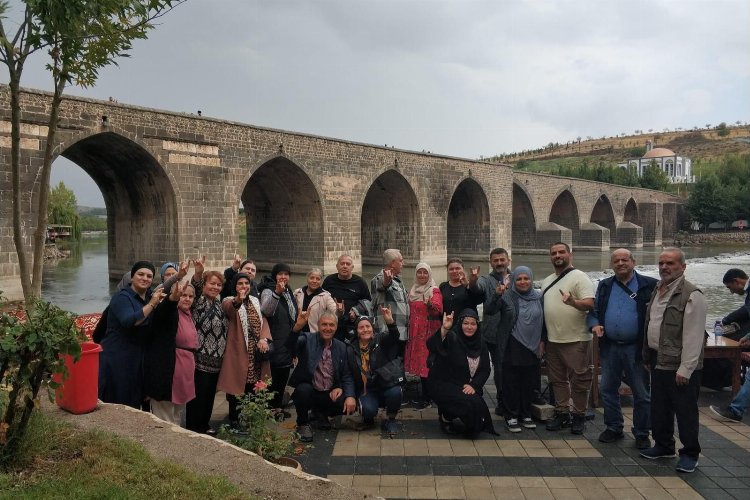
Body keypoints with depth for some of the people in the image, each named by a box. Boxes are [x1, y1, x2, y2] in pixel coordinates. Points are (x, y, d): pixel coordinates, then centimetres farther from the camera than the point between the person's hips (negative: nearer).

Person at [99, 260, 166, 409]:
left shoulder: (149, 297, 11)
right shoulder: (122, 297, -11)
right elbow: (129, 321, -29)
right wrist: (152, 304, -25)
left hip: (137, 361, 7)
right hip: (116, 360, -7)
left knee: (133, 407, 11)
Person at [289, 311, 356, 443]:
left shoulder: (341, 347, 6)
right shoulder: (307, 339, -5)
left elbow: (347, 375, 5)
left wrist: (350, 396, -13)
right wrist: (297, 327, -45)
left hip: (331, 395, 3)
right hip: (308, 391, -3)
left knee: (350, 405, -20)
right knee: (303, 389, -34)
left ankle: (322, 413, 14)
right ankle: (303, 424, -4)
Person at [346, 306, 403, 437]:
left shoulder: (380, 340, 0)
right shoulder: (351, 349, 4)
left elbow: (394, 336, -22)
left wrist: (390, 322, -43)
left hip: (386, 385, 0)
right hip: (366, 389, 0)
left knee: (395, 393, -32)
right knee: (368, 409, -29)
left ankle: (390, 420, -1)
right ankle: (368, 419, 11)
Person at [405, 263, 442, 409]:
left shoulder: (434, 291, -8)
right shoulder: (412, 291, 13)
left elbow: (438, 309, -25)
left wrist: (431, 304, -44)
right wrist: (409, 326, 16)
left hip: (429, 332, -7)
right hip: (415, 332, 7)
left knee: (426, 362, -4)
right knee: (418, 360, 9)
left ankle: (426, 398, 4)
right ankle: (423, 394, 19)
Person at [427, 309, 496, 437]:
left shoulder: (481, 345, 5)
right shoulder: (451, 338, -16)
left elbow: (485, 370, 7)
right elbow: (431, 346, -35)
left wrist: (474, 385, -11)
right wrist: (444, 329, -52)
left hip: (465, 387, 6)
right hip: (442, 385, -6)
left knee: (479, 406, -17)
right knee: (470, 403, -27)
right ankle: (445, 418, 2)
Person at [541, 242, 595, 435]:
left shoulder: (579, 277, -6)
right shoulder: (546, 281, 15)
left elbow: (590, 304, -16)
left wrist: (573, 302, -37)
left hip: (576, 340, -7)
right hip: (552, 340, 7)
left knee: (579, 380, 1)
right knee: (558, 379, 13)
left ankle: (579, 416, 14)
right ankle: (562, 413, 25)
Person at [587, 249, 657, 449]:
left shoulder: (649, 285, -5)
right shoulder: (604, 286, 10)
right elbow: (593, 310, 15)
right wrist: (594, 324, -6)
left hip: (636, 348, -4)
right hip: (609, 347, 4)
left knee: (642, 393, 6)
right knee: (608, 389, 12)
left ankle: (642, 433, 20)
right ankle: (613, 428, 27)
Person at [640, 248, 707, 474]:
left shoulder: (691, 295, -16)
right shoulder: (657, 290, 12)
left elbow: (693, 336, -20)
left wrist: (685, 369, -21)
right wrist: (648, 357, 17)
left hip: (679, 366, -8)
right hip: (658, 362, 8)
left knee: (685, 410, 4)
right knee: (659, 408, 18)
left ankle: (690, 454, 19)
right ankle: (663, 445, 34)